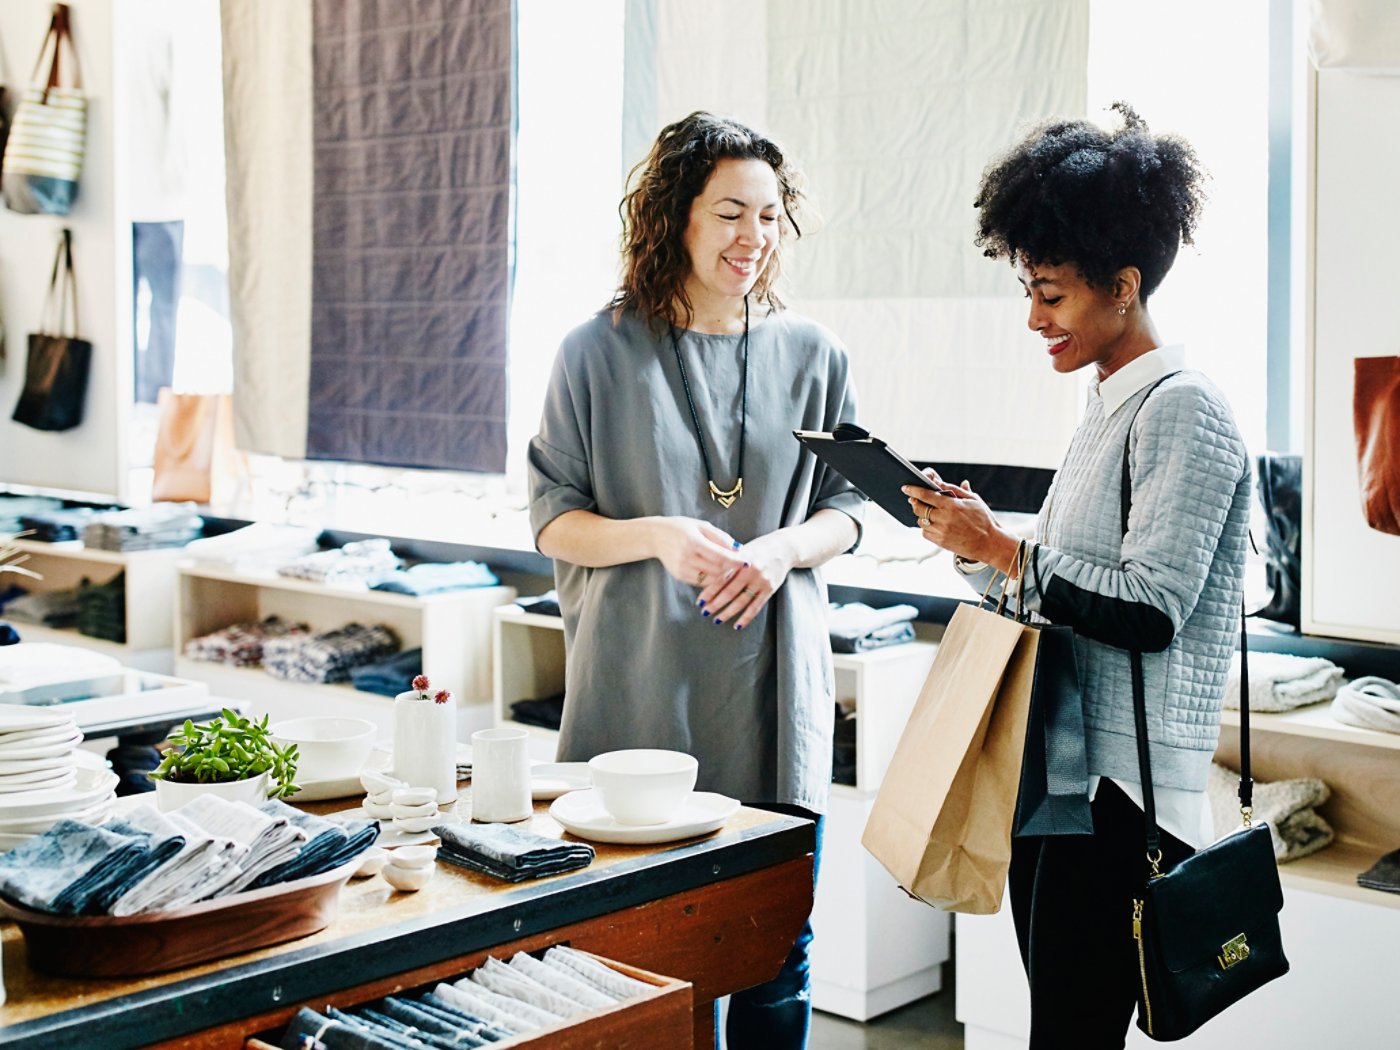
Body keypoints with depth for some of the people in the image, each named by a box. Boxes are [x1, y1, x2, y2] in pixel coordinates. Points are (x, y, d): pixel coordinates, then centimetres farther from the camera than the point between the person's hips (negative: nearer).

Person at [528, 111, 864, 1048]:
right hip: (638, 684, -2)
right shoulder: (601, 353, 1)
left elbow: (846, 506, 12)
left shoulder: (812, 355, 7)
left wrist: (781, 550, -9)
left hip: (771, 688, 2)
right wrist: (657, 537, -16)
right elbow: (554, 519, 2)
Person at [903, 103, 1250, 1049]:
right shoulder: (1108, 407, 16)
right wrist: (980, 541, 6)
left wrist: (1002, 550, -15)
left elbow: (1150, 610, -20)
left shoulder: (1184, 411, -12)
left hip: (1123, 790, -9)